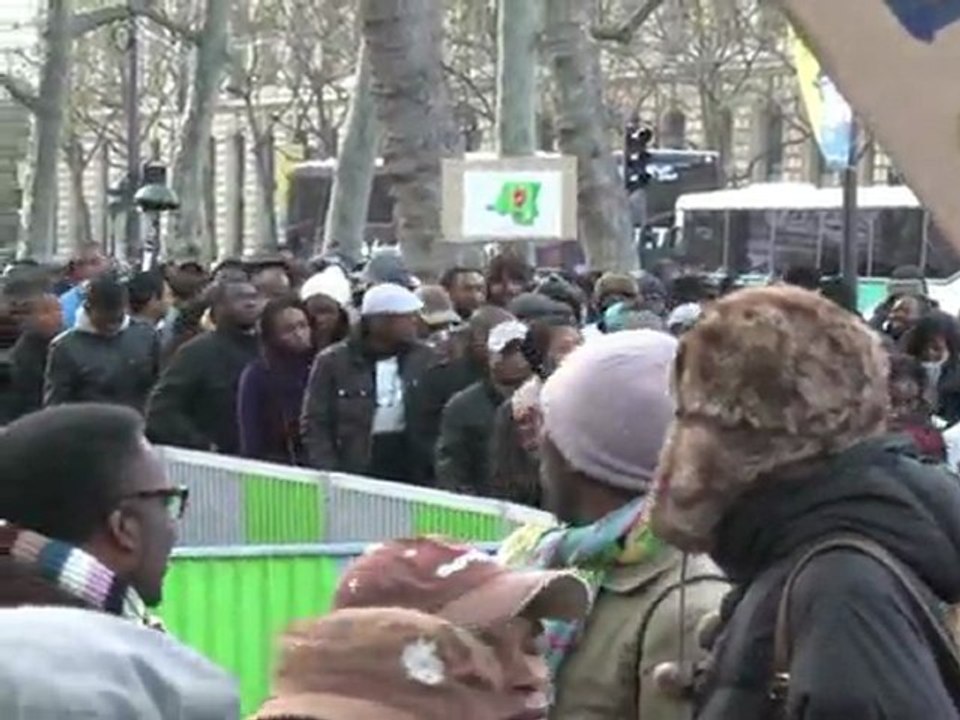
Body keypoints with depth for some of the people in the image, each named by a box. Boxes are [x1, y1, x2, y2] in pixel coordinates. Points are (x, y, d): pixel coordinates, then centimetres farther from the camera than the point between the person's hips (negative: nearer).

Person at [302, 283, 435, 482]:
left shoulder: (424, 359, 5)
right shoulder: (333, 362, -1)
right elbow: (315, 425, -1)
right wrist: (331, 476, -11)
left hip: (410, 473, 2)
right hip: (354, 475, -2)